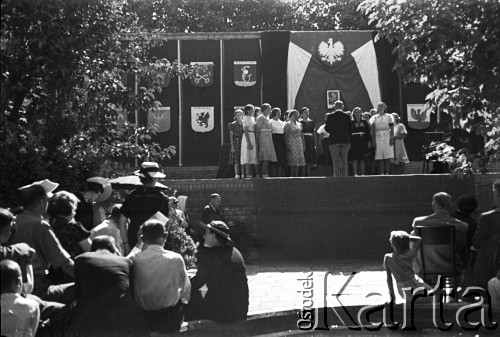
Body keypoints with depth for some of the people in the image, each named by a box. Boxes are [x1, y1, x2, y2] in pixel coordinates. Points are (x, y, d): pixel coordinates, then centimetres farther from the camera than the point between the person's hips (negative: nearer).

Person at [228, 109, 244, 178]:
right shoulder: (233, 125, 2)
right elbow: (231, 136, 0)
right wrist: (232, 146, -8)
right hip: (236, 143, -2)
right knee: (236, 160, -4)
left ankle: (243, 174, 2)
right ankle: (237, 174, -3)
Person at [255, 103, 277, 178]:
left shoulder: (267, 118, 20)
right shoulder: (260, 118, -6)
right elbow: (257, 130, -11)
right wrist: (257, 142, -15)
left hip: (269, 139, 9)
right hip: (263, 139, -9)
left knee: (268, 158, 4)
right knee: (266, 158, -14)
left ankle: (266, 174, 6)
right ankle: (264, 174, -14)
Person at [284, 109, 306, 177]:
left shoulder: (299, 124, 16)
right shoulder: (287, 124, -1)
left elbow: (302, 135, 17)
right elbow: (286, 136, -7)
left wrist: (303, 145, 10)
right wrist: (287, 146, -15)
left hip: (299, 144, 6)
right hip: (291, 144, -6)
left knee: (298, 161, 2)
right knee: (293, 162, -11)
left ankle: (296, 176, 5)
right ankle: (291, 176, -9)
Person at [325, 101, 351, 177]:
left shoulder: (330, 116, -5)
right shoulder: (347, 116, 0)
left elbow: (326, 129, -3)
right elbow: (350, 130, 3)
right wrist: (349, 141, 11)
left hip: (334, 141, -2)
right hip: (345, 141, 2)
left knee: (336, 161, 1)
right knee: (344, 161, 9)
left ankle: (336, 176, -2)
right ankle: (344, 177, 8)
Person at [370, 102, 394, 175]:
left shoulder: (388, 116, 11)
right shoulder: (374, 118, 12)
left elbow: (392, 128, 5)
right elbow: (373, 130, 6)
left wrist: (392, 138, -7)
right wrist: (373, 140, -4)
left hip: (387, 138, -1)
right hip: (378, 138, 1)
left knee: (387, 158, -6)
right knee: (379, 158, -5)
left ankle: (387, 173, -6)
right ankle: (381, 173, -4)